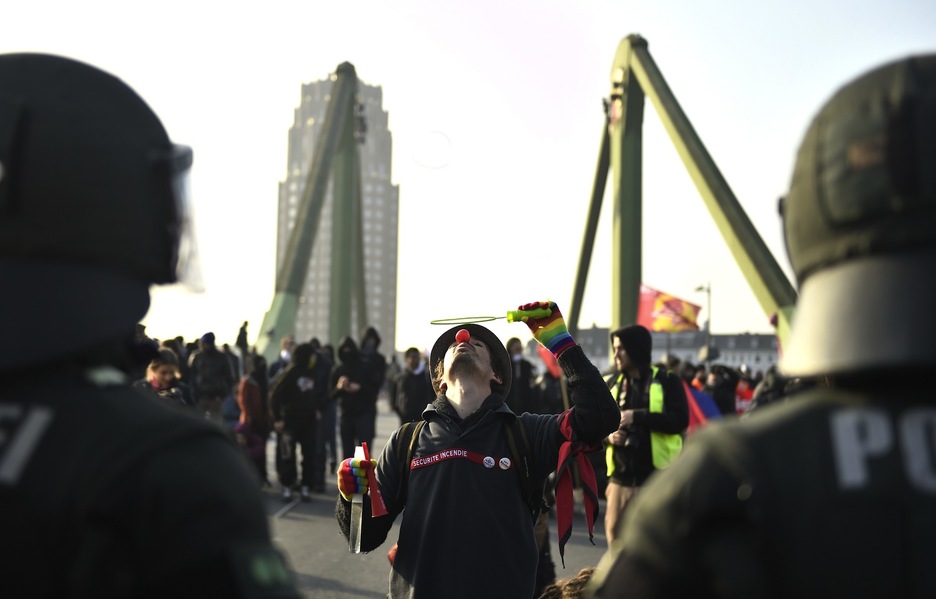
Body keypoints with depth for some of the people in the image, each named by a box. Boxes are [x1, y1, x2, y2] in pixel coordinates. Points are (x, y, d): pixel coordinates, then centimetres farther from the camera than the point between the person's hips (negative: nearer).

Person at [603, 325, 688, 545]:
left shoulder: (666, 381, -2)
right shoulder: (613, 383, 12)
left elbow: (680, 420, -14)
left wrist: (638, 417, -19)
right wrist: (608, 435, -6)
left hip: (657, 477, -4)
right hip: (621, 477, 4)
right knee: (614, 531, 4)